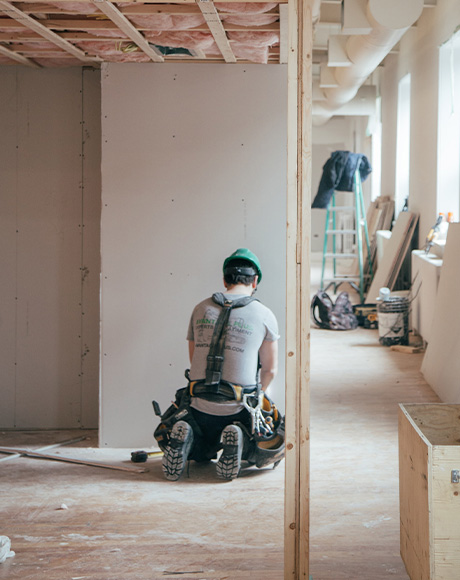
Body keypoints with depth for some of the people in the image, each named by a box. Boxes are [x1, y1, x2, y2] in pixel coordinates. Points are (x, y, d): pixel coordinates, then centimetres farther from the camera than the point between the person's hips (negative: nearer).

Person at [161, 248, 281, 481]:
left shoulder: (200, 309, 7)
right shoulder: (264, 315, -2)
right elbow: (270, 369, 6)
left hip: (200, 407, 3)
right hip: (239, 409, -3)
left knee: (202, 454, 30)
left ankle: (185, 439, -6)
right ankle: (238, 440, -10)